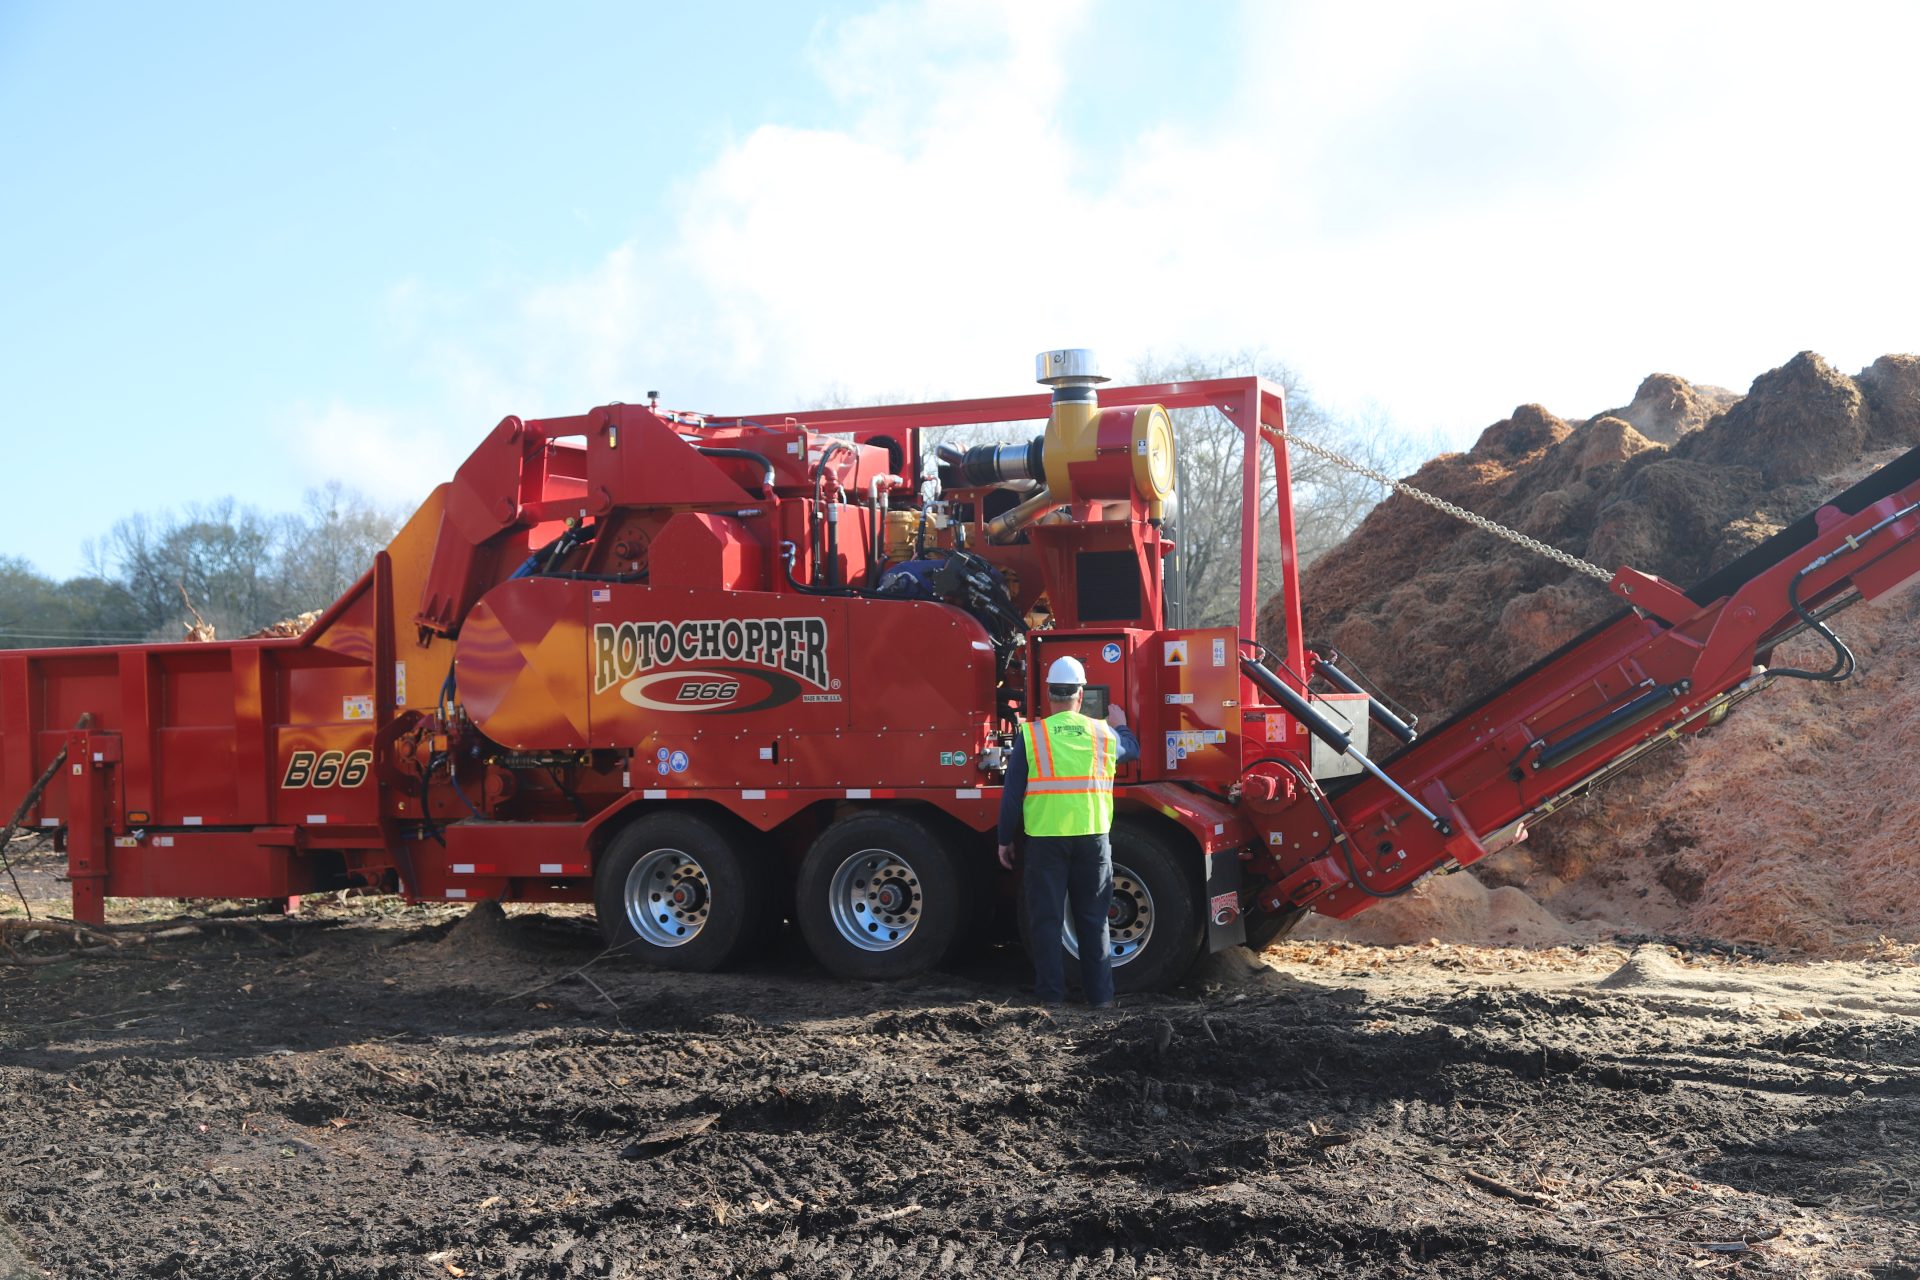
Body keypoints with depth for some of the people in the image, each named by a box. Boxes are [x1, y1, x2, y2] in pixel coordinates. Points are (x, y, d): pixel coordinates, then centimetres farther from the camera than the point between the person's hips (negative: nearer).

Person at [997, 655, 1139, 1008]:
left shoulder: (1030, 735, -4)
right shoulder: (1104, 734, 3)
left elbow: (1012, 793, -3)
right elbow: (1133, 750, 27)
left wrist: (1005, 840, 6)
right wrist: (1121, 725, 46)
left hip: (1045, 838, -2)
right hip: (1093, 836, 2)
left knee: (1046, 918, 7)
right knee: (1093, 919, 10)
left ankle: (1051, 993, 10)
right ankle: (1100, 994, 12)